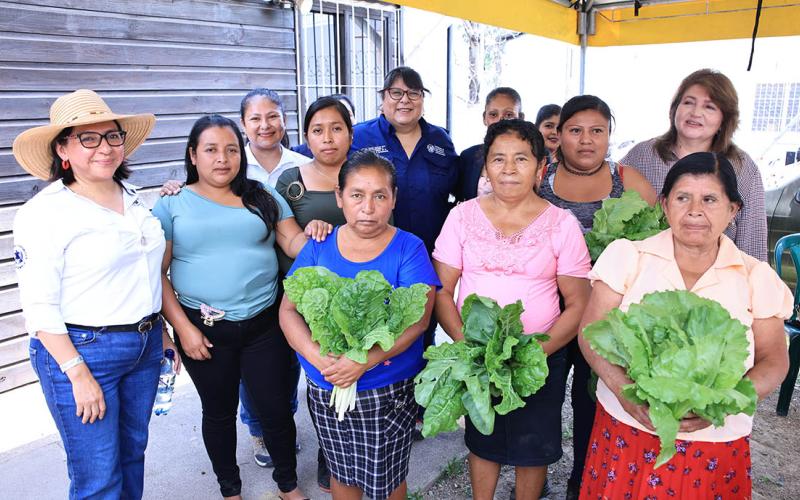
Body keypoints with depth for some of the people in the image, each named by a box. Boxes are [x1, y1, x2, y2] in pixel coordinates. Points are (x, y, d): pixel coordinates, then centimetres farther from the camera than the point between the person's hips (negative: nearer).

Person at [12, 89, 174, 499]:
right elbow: (39, 307, -16)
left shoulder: (133, 198, 6)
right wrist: (79, 375, -18)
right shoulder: (43, 212, -14)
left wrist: (162, 333, 15)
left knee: (133, 453, 20)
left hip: (145, 346, 6)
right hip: (80, 351, -6)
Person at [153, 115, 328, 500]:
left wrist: (312, 235, -21)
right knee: (218, 411, 16)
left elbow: (293, 244, 2)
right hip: (203, 328, -1)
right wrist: (183, 327, -9)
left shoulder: (263, 198, 6)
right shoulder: (171, 205, 0)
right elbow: (157, 273, -3)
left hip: (264, 324, 1)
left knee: (276, 408, 8)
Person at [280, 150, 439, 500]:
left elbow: (416, 319, -18)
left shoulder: (409, 249, -10)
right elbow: (289, 310, -3)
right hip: (325, 389, 3)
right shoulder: (318, 248, -1)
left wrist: (363, 361, -29)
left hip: (389, 392, -2)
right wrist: (318, 357, -20)